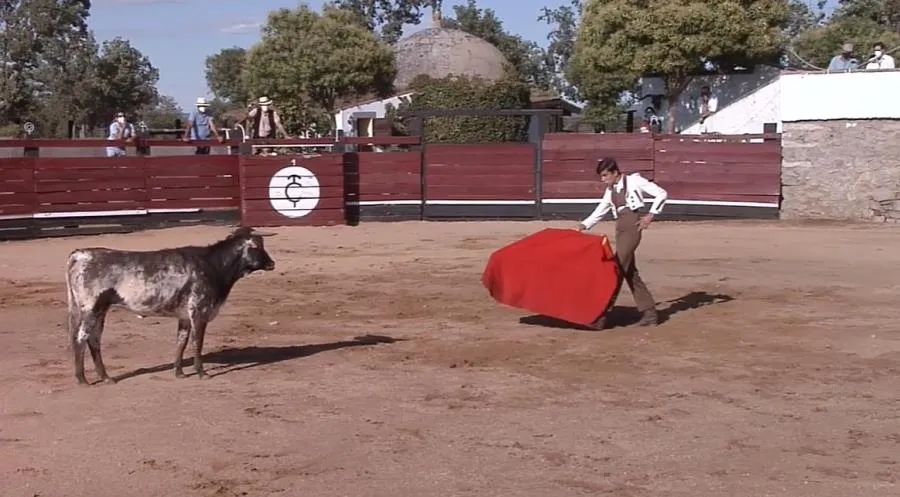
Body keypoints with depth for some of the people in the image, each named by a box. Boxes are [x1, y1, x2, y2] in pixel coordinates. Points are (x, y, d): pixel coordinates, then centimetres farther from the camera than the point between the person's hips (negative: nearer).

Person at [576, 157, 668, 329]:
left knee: (618, 268, -12)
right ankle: (649, 312, 16)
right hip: (620, 228, 8)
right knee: (629, 271, 8)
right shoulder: (610, 190, 18)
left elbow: (661, 194, -2)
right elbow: (599, 212, 19)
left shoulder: (634, 181, -2)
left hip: (632, 226, -8)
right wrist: (583, 225, 5)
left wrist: (650, 215, -9)